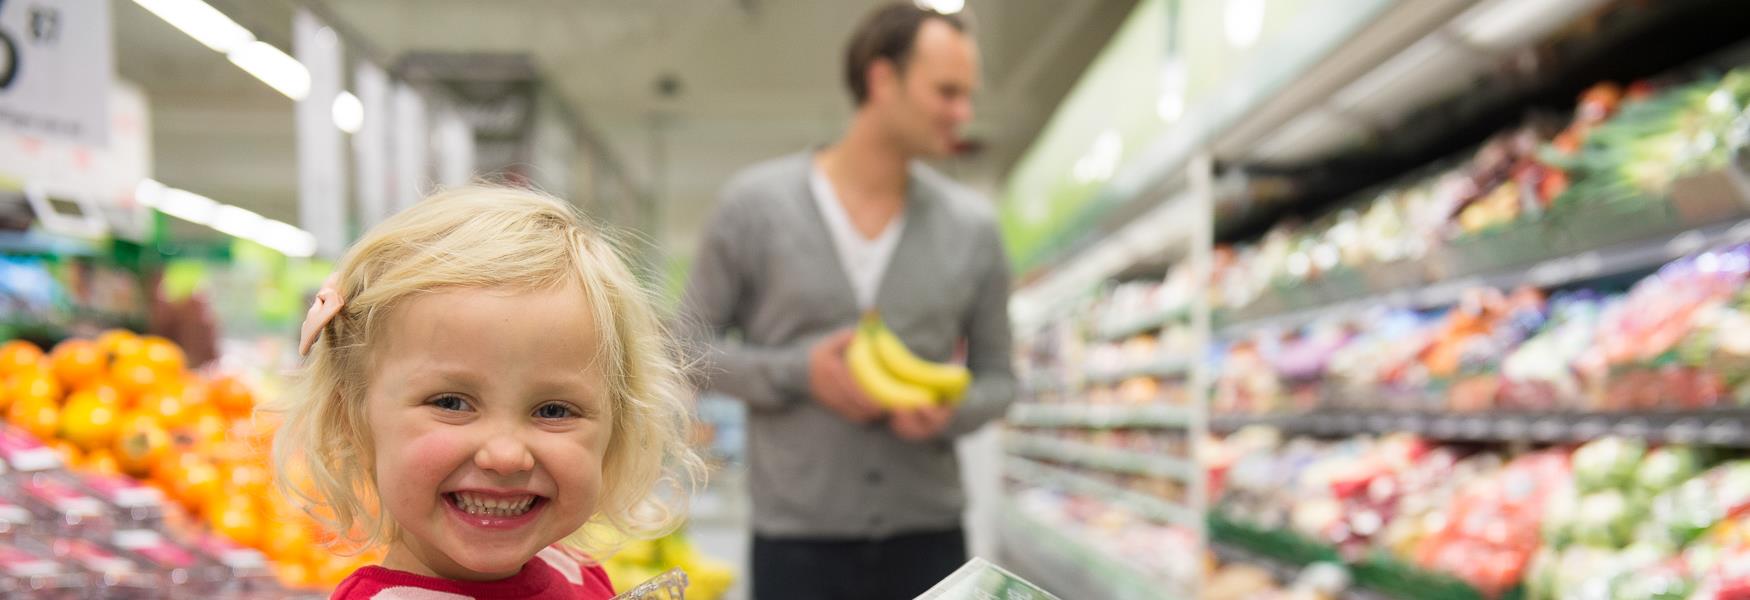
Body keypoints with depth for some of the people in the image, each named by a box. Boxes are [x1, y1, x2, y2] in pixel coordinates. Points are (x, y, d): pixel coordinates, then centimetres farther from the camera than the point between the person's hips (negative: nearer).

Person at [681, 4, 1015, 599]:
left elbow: (997, 376, 10)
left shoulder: (972, 225, 3)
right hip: (797, 541, -2)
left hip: (929, 534, 2)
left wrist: (950, 410, -12)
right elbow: (692, 346, 2)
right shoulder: (755, 203, -2)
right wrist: (799, 373, -14)